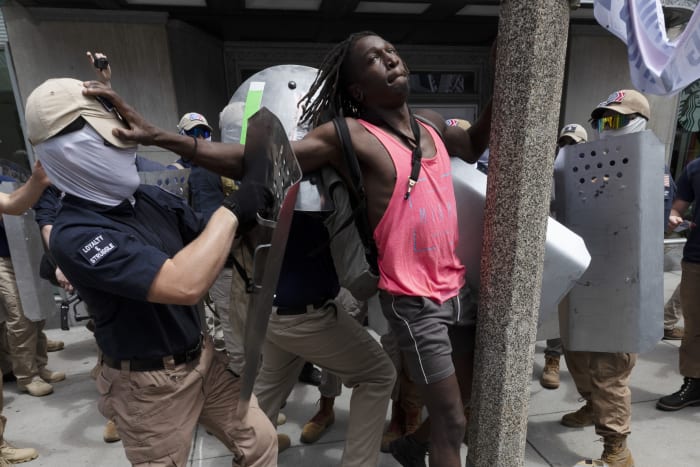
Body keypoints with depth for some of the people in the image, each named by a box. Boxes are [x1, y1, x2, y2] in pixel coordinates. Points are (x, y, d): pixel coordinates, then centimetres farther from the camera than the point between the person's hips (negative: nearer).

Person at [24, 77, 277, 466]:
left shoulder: (149, 198, -3)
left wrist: (249, 211, -16)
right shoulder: (75, 235, -24)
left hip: (203, 356, 6)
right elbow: (186, 285, -37)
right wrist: (234, 208, -29)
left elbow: (210, 242, 4)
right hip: (150, 384, -5)